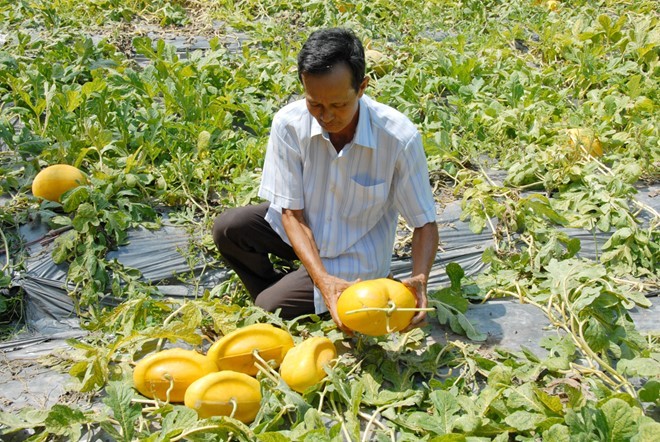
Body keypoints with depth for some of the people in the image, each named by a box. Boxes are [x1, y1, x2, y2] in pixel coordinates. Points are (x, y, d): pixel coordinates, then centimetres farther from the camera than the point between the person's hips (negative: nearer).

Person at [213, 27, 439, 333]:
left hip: (355, 254, -3)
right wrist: (322, 279, -31)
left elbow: (425, 223, -17)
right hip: (303, 230, 3)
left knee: (270, 309, -19)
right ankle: (278, 288, 7)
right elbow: (291, 212, -16)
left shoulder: (400, 138, -28)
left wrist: (420, 279, -38)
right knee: (227, 228, -20)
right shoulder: (289, 124, -22)